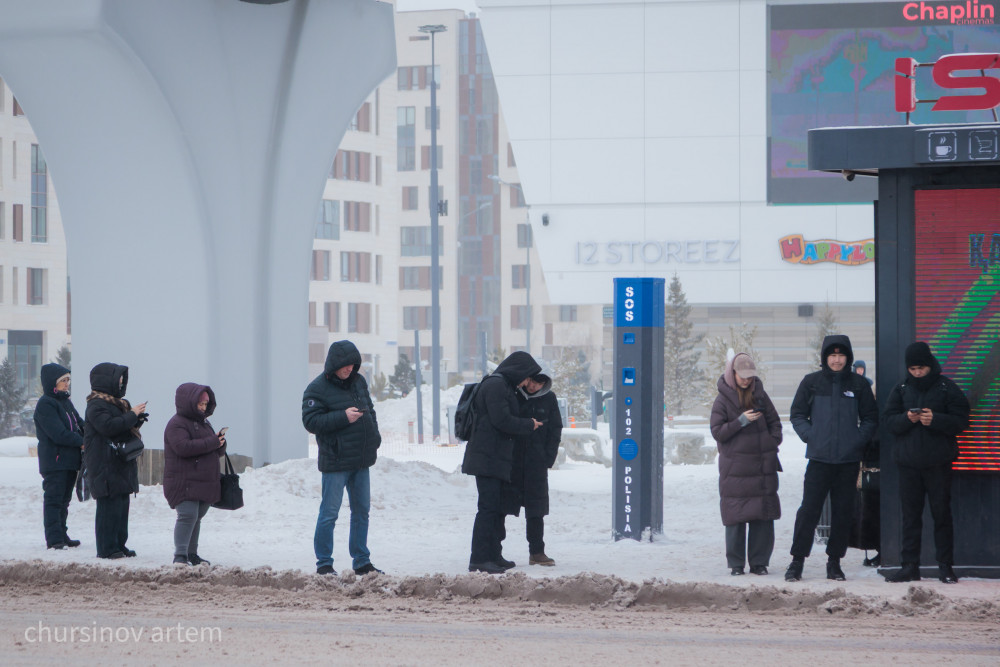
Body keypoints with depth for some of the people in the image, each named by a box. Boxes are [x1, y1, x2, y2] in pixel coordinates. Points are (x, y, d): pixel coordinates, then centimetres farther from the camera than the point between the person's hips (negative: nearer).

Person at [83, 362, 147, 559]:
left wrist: (137, 420, 6)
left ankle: (119, 545, 18)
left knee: (122, 504, 11)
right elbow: (108, 426, -25)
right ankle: (107, 548, -9)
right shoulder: (96, 405, -12)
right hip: (105, 466, -10)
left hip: (122, 465, 10)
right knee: (109, 505, -10)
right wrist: (132, 416, -19)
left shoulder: (116, 403, 20)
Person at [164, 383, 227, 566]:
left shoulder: (204, 423, 20)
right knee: (187, 515, -17)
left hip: (205, 482, 8)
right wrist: (212, 443, -20)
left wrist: (220, 443, -2)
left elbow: (217, 452, 24)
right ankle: (180, 555, -16)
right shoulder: (177, 424, -9)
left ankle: (192, 554, 20)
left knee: (196, 518, 12)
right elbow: (184, 447, -25)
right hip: (184, 482, -8)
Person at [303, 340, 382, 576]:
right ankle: (324, 564, 3)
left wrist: (374, 440, 11)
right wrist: (343, 417, -24)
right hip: (335, 462, -7)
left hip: (361, 460, 7)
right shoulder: (317, 388, -10)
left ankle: (362, 562, 21)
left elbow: (370, 411, 22)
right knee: (329, 513, -4)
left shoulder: (359, 382, 10)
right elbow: (310, 421, -17)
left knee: (362, 511, 12)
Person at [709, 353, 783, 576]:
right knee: (736, 516, -2)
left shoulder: (760, 395, 9)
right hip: (734, 468, -3)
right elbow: (717, 432, -7)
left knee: (763, 516, 1)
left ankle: (759, 562, 8)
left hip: (763, 466, 3)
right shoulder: (723, 400, -1)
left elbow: (774, 422, 17)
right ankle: (736, 564, 5)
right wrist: (741, 421, -17)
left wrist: (772, 444, 2)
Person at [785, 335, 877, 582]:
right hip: (819, 457, -1)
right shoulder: (812, 382, 5)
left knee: (843, 511, 5)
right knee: (809, 508, -6)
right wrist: (810, 436, -4)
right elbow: (797, 414, 10)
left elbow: (871, 418, 12)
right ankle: (797, 560, 0)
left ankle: (834, 561, 13)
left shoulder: (858, 384, 6)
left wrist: (860, 440, -2)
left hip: (849, 459, 1)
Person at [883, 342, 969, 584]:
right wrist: (907, 419, -14)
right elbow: (888, 420, 5)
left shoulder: (947, 388, 1)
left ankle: (946, 566, 4)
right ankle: (909, 566, 7)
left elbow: (960, 421, -3)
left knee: (941, 514, 0)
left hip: (938, 463, -2)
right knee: (910, 516, 3)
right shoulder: (901, 389, 10)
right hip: (908, 463, 2)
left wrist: (935, 420, -19)